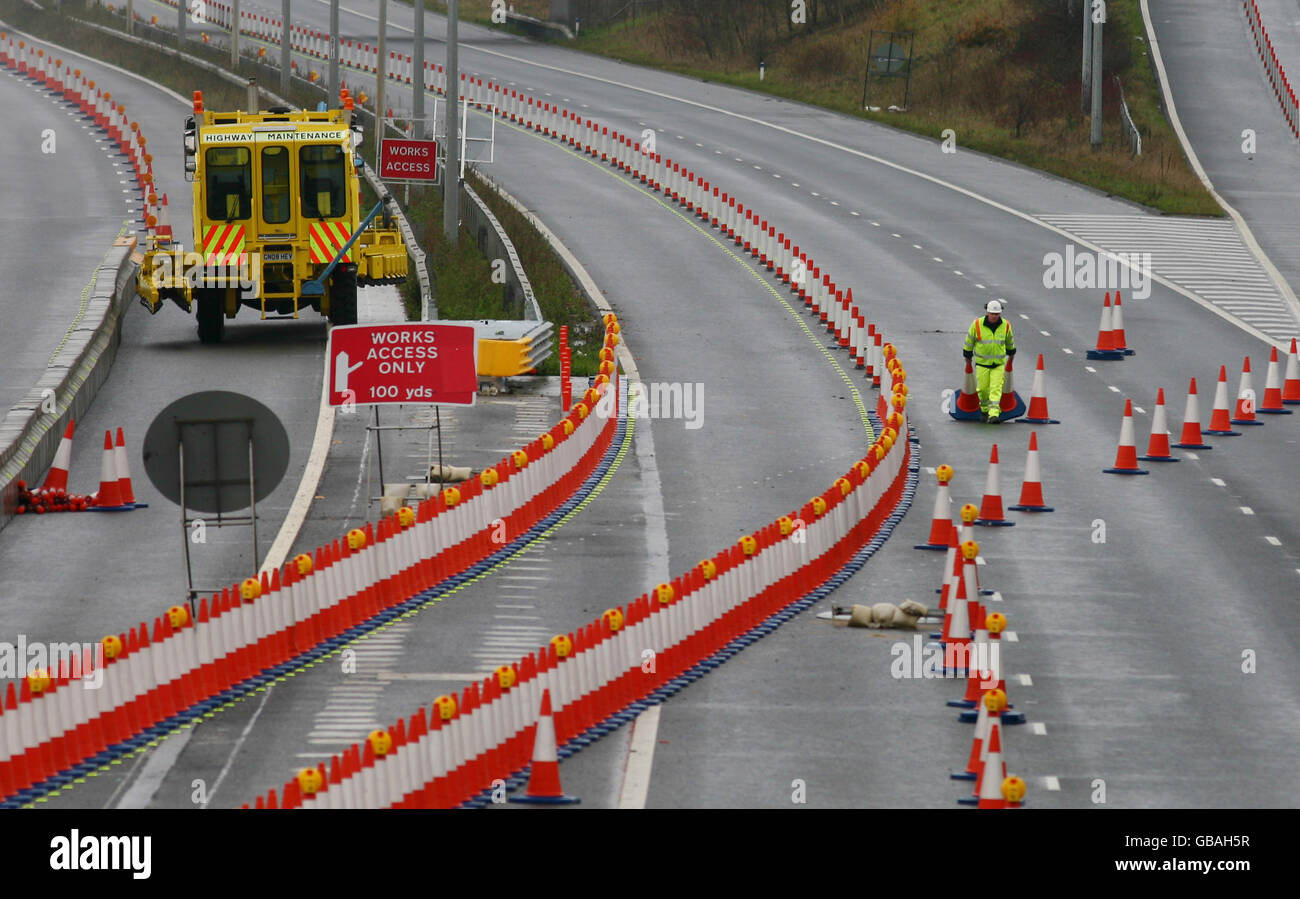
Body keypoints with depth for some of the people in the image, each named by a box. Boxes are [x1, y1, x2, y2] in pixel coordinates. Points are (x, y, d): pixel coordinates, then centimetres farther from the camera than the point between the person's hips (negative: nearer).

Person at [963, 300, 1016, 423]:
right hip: (982, 362, 0)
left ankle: (994, 414, -14)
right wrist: (968, 356, 10)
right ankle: (984, 410, 30)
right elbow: (969, 341, 2)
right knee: (983, 388, 6)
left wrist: (1011, 353, 26)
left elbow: (1010, 341, 14)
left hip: (999, 363, 0)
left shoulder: (1006, 325, -6)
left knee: (996, 389, -10)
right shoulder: (977, 324, -12)